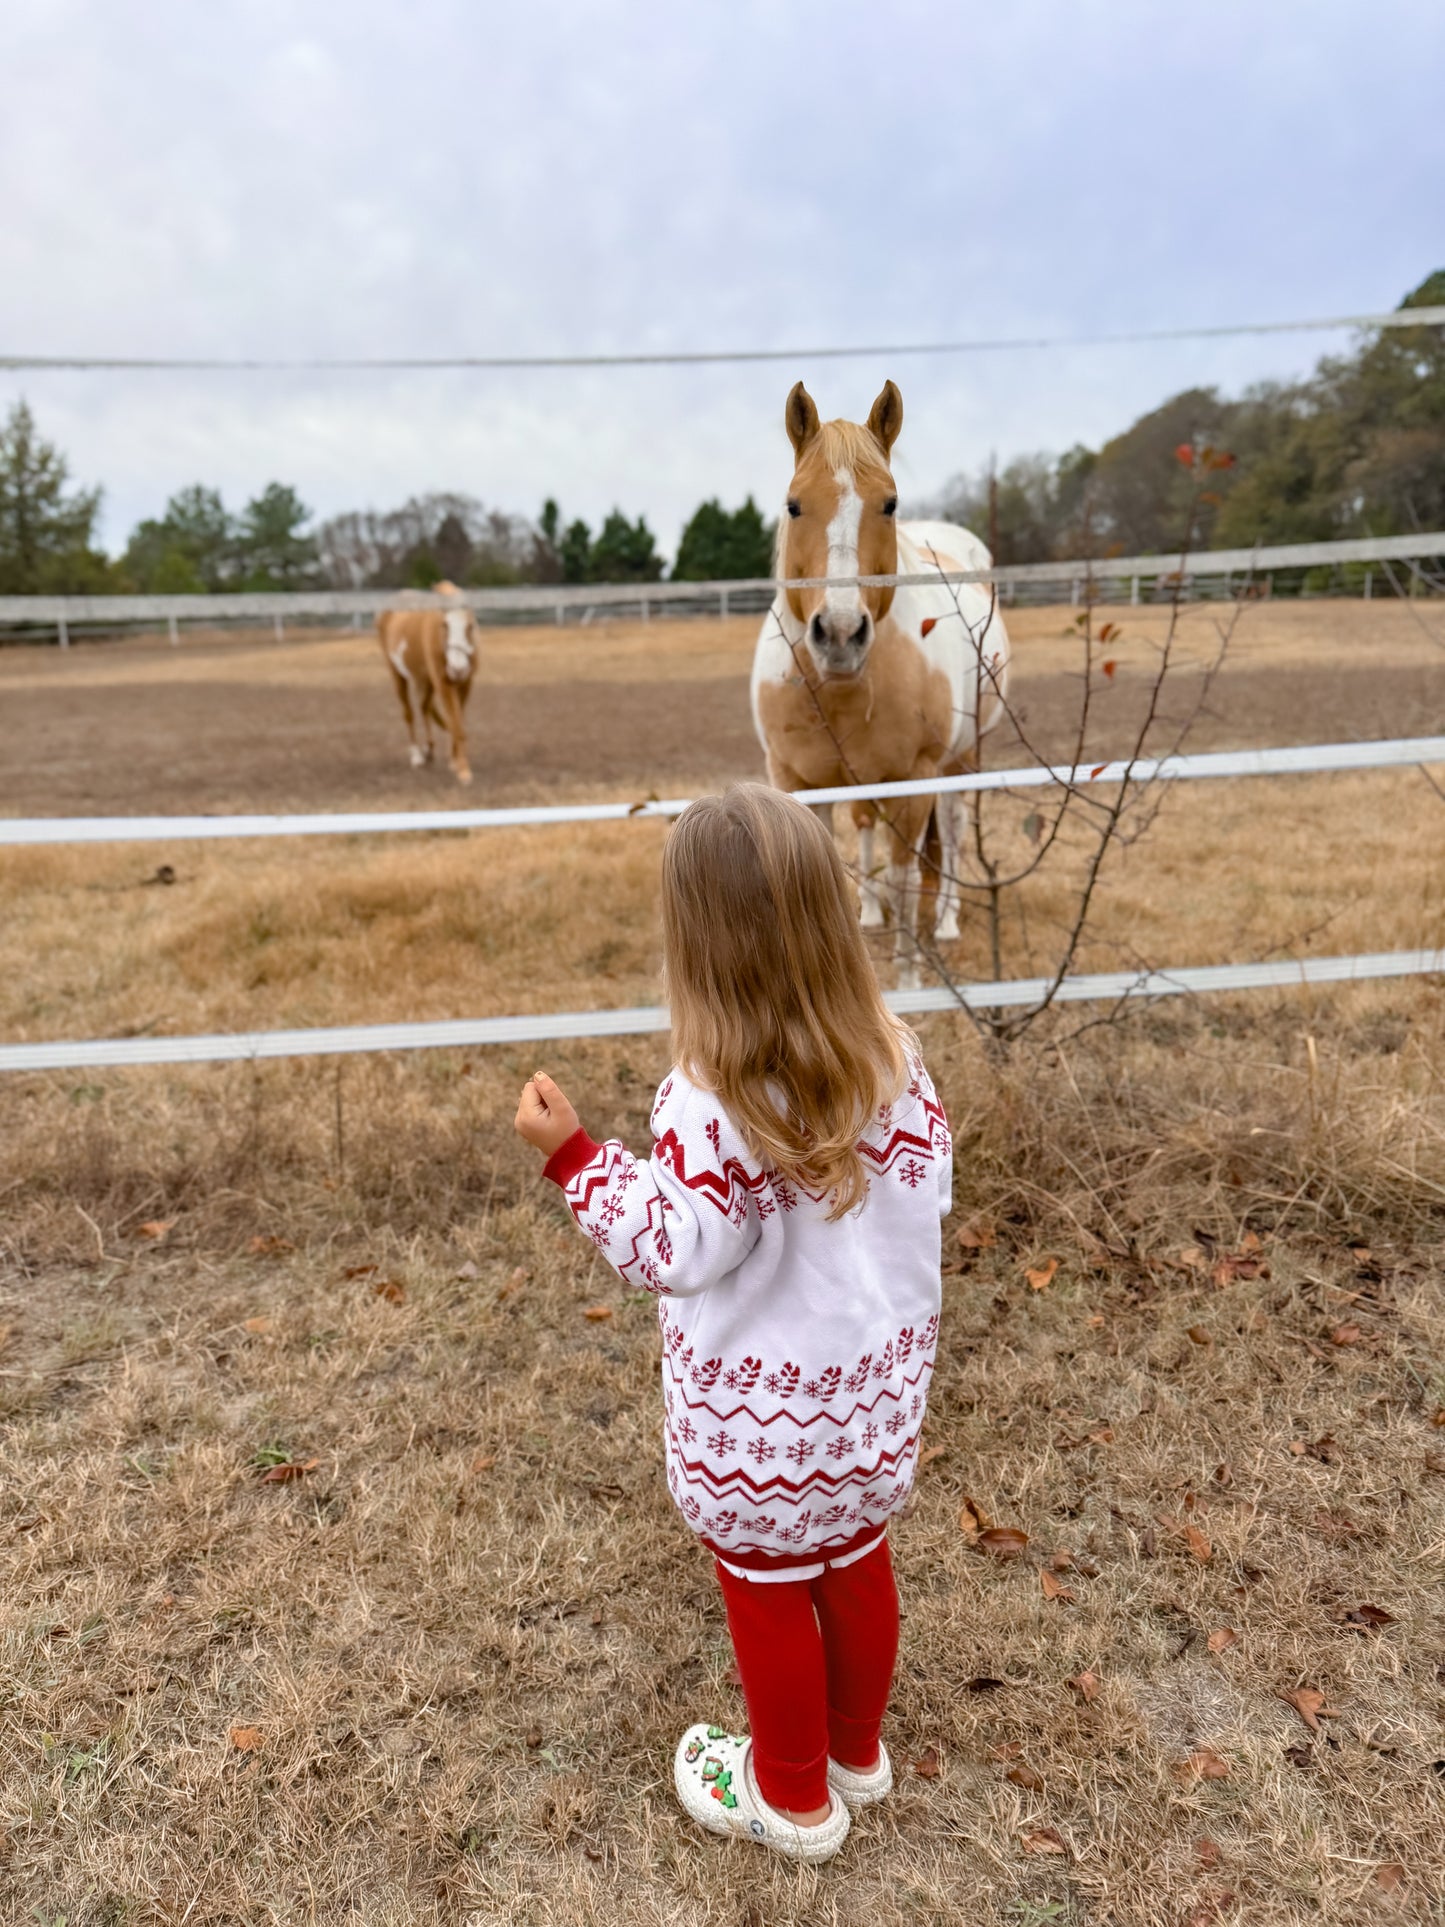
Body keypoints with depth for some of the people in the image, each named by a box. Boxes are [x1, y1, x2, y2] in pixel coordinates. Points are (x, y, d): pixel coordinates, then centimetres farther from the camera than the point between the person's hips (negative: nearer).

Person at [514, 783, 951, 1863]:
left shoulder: (712, 1104, -30)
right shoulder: (891, 1056, -13)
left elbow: (670, 1251, -23)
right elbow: (930, 1186, -2)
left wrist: (574, 1154, -18)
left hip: (757, 1417, -5)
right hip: (876, 1389, 6)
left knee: (769, 1592, 19)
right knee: (858, 1565, 26)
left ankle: (793, 1795, 43)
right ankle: (857, 1751, 51)